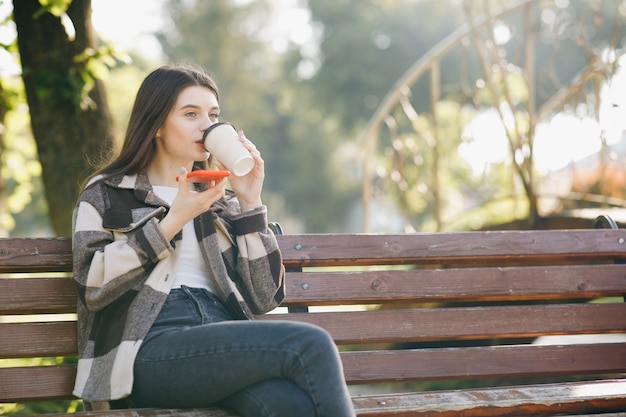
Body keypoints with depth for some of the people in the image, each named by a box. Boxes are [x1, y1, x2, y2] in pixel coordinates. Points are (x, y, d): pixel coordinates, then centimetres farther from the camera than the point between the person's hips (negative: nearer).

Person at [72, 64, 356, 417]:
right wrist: (174, 220, -5)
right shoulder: (105, 194, 15)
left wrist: (250, 202, 8)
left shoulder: (222, 203, 26)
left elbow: (262, 299, 13)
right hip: (153, 347, -4)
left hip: (223, 350, 4)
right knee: (310, 344, -28)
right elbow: (93, 285, -4)